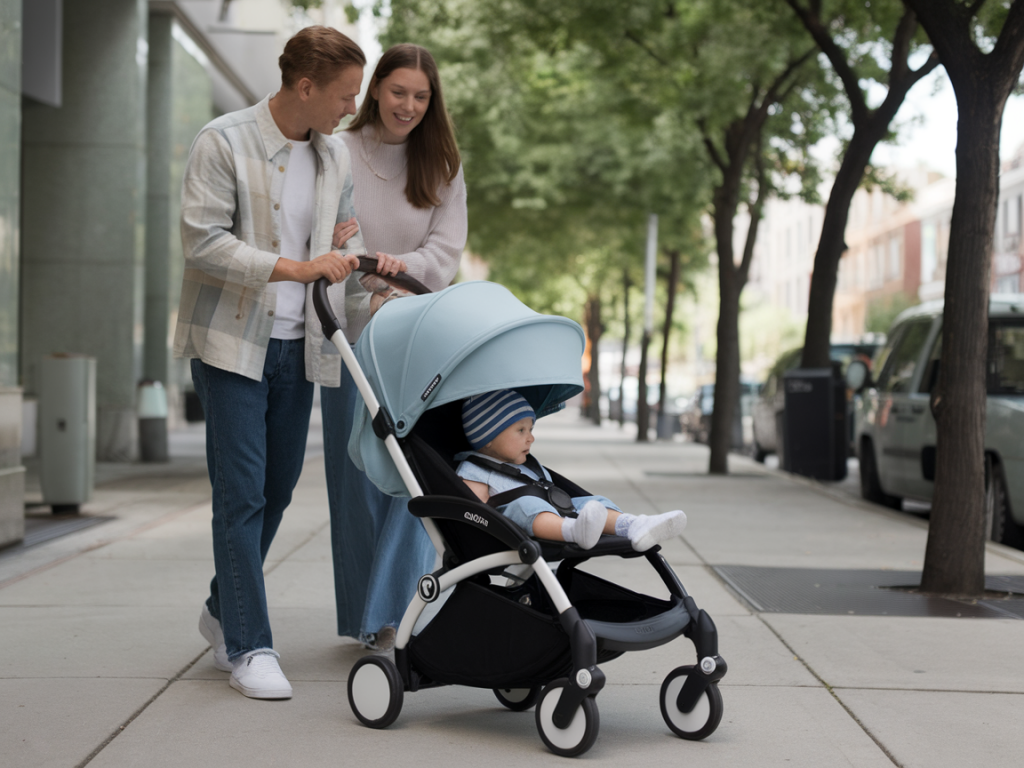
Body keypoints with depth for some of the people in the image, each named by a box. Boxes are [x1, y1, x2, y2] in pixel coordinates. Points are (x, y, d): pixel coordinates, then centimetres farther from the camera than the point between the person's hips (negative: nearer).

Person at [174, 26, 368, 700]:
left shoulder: (335, 154, 9)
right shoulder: (223, 142, -11)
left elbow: (345, 236, 20)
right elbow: (203, 241, -17)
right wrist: (295, 267, -22)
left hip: (296, 342, 6)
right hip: (231, 338, -6)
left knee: (279, 486, 12)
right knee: (242, 492, -7)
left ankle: (225, 610, 31)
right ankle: (248, 646, -1)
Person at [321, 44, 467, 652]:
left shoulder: (442, 166, 8)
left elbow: (447, 249, 0)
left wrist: (404, 265, -21)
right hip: (353, 330, -1)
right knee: (359, 471, 2)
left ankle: (394, 614, -2)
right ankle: (364, 614, 13)